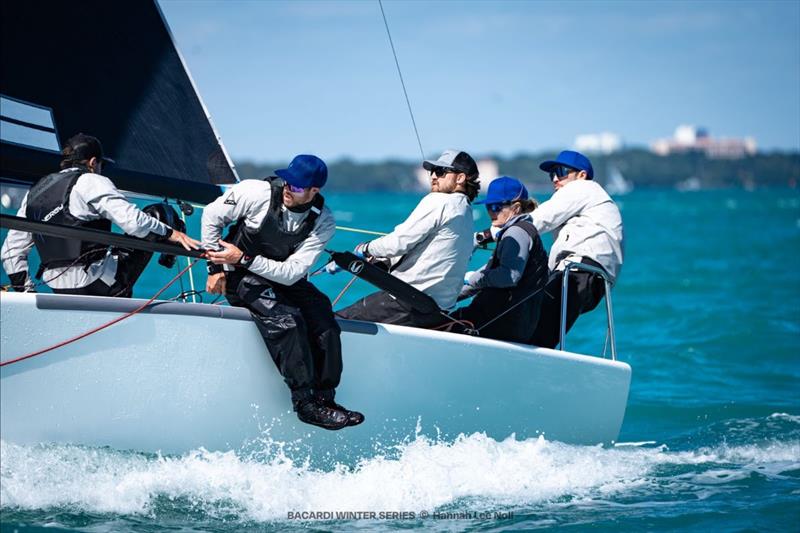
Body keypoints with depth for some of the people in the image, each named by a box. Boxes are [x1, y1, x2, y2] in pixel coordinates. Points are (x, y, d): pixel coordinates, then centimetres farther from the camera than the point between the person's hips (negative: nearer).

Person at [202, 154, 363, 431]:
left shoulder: (323, 223, -14)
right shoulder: (257, 192, -20)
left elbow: (291, 273, -19)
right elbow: (211, 216, -5)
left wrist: (244, 258, -27)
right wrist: (216, 268, -6)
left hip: (285, 280, 4)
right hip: (242, 277, -4)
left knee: (324, 324, -19)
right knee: (286, 320, -28)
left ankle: (324, 399, -10)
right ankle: (306, 402, -25)